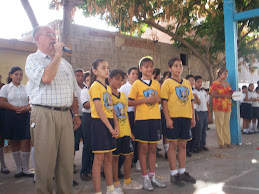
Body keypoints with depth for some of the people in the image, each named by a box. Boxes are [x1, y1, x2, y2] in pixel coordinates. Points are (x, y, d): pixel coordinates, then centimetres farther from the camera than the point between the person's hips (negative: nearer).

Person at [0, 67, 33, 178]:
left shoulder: (26, 88, 14)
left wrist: (27, 108, -12)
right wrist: (17, 108, -15)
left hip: (25, 116, 1)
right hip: (11, 117, -1)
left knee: (26, 142, -5)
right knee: (14, 143, 4)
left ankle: (26, 168, 4)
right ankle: (19, 168, 15)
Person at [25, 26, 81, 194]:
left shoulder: (65, 63, 20)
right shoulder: (33, 59, 1)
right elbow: (46, 77, -20)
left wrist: (76, 114, 15)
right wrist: (57, 54, -9)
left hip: (65, 115, 6)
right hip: (44, 115, -5)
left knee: (67, 160, 7)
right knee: (46, 162, 0)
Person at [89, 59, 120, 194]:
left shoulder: (108, 87, 16)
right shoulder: (95, 86, -10)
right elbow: (99, 109, -16)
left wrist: (116, 125, 4)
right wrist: (110, 127, -15)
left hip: (109, 123, 8)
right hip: (99, 123, -8)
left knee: (109, 157, 14)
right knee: (99, 159, -3)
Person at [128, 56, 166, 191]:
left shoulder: (156, 84, 10)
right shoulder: (137, 84, -2)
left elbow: (161, 99, 17)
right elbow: (130, 102, -6)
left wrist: (157, 99, -5)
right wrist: (145, 100, -16)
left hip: (155, 119, 4)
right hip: (142, 119, -4)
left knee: (153, 148, 10)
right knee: (144, 148, 2)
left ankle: (152, 176, 22)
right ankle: (145, 178, 13)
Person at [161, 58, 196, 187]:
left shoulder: (187, 83, 15)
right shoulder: (167, 83, -2)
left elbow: (191, 101, 17)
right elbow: (164, 102, -8)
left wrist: (193, 117, 12)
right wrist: (168, 119, -15)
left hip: (186, 117, 5)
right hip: (173, 118, -5)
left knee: (183, 145, 11)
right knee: (173, 144, 0)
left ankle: (182, 172, 22)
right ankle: (174, 174, 10)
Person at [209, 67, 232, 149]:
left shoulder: (227, 83, 18)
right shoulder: (215, 84, -5)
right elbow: (213, 95, -16)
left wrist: (231, 94, 5)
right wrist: (225, 95, -17)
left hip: (227, 107, 7)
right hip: (219, 107, -7)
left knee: (226, 124, 9)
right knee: (220, 125, -3)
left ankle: (227, 142, 16)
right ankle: (221, 143, 3)